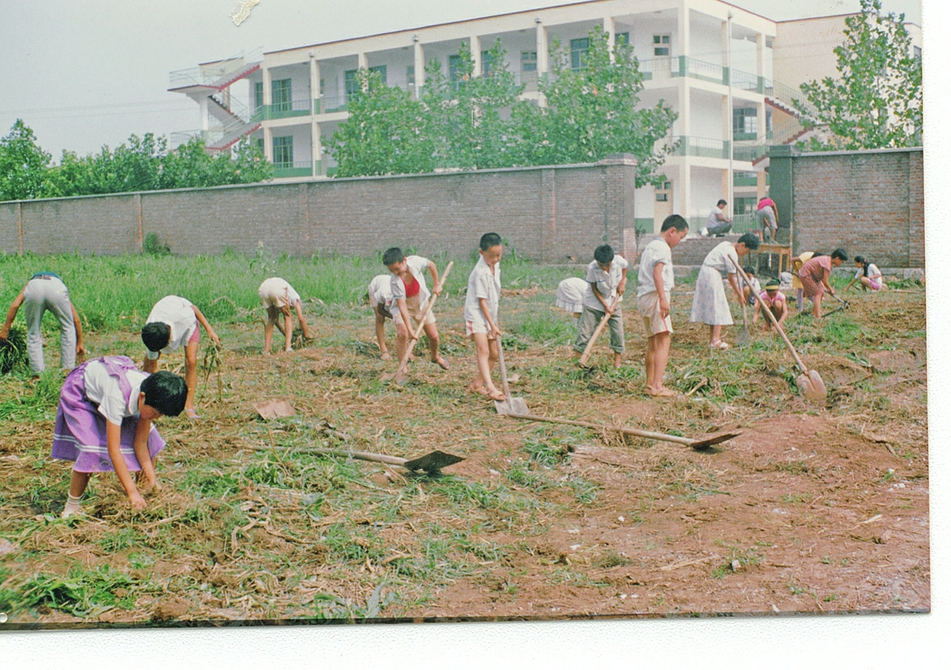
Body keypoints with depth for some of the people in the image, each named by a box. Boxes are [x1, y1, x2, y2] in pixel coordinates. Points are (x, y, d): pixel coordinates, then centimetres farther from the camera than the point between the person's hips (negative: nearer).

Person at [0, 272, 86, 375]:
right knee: (68, 328, 23)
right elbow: (76, 320, 39)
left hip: (34, 289, 0)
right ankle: (68, 369, 23)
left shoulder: (30, 282, 43)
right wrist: (79, 343, 47)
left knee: (33, 333, 19)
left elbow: (15, 305, 22)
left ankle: (38, 373, 15)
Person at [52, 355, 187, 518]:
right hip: (80, 392, -6)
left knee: (150, 441, -5)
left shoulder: (152, 396, -25)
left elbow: (140, 443, -18)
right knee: (91, 448, -24)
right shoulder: (117, 395, -44)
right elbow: (113, 450, -41)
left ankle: (145, 495, 13)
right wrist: (132, 492, -41)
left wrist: (151, 480, -26)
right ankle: (71, 508, -7)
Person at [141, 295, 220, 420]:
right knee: (149, 363, -9)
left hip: (188, 323, -2)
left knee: (191, 361, -18)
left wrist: (209, 329, -12)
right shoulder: (150, 335, -35)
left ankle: (189, 406, -15)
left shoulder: (183, 316, -46)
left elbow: (193, 309, -20)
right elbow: (152, 366, -25)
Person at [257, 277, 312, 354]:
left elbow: (276, 320, 44)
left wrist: (286, 334, 50)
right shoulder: (295, 297, 31)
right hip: (277, 289, -5)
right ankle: (288, 347, 3)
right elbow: (301, 318, 22)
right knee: (287, 316, 17)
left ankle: (266, 350, 16)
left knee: (271, 318, 24)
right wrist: (308, 337, 29)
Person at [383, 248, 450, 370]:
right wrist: (410, 329, -37)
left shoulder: (415, 262, -28)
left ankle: (435, 356, 38)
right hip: (403, 306, -3)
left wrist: (436, 284, 1)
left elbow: (431, 265, -4)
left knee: (434, 336, 5)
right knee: (402, 334, -26)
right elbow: (402, 305, -34)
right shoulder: (395, 282, -33)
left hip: (421, 302, 3)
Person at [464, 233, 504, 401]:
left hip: (490, 315, 9)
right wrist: (492, 325, -19)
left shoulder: (495, 265, 5)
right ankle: (490, 387, -34)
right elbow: (481, 301, -20)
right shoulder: (481, 272, -21)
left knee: (494, 354, 11)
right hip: (476, 314, -9)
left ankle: (477, 384, 25)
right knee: (483, 350, -22)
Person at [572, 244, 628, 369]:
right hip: (594, 302, -3)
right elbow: (594, 289, -15)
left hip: (614, 301, 3)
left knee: (618, 331, -1)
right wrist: (605, 306, -16)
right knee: (585, 331, -6)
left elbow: (625, 267, 7)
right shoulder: (592, 267, -26)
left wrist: (622, 282, -4)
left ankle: (617, 365, 9)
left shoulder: (619, 261, -20)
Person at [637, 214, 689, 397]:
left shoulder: (649, 246, 22)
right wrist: (663, 298, -29)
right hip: (655, 296, -10)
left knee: (653, 344, 17)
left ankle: (650, 384, 24)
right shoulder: (662, 247, -9)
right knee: (664, 341, -14)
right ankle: (657, 386, -23)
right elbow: (657, 273, -22)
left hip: (643, 297, 10)